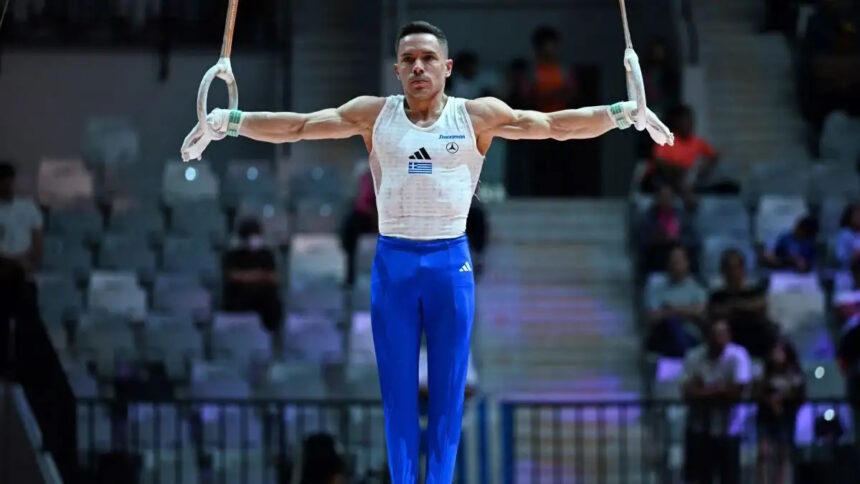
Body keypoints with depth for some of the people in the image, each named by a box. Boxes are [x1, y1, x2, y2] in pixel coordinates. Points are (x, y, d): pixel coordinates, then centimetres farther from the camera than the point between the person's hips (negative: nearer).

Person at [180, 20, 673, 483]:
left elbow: (555, 124, -4)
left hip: (450, 262, -1)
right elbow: (296, 126, 0)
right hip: (393, 262, 1)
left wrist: (625, 112, -14)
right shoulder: (373, 114, 2)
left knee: (448, 391, 3)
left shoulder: (478, 115, -1)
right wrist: (227, 120, -10)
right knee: (397, 392, 4)